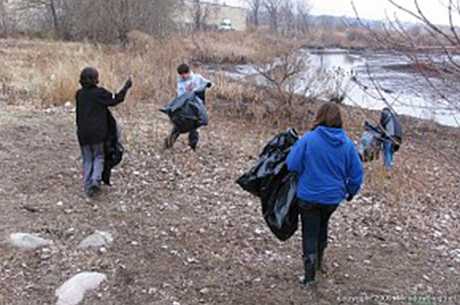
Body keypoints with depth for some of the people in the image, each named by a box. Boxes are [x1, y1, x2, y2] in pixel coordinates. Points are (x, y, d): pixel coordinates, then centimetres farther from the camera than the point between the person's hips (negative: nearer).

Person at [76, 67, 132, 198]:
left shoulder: (79, 94, 4)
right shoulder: (99, 92, -9)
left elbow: (78, 115, 10)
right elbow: (115, 100, -1)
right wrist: (126, 87, 7)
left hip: (83, 133, 3)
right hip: (97, 132, -3)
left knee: (87, 159, 12)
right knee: (98, 156, 12)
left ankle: (88, 186, 8)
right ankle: (95, 179, -10)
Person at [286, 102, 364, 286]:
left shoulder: (309, 139, -18)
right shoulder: (347, 143, -7)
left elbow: (292, 164, -15)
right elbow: (357, 173, -1)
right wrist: (351, 192, 16)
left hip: (309, 196, -3)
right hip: (333, 197, 4)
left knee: (310, 234, 8)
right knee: (322, 227, 27)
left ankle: (310, 275, 1)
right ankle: (318, 262, 43)